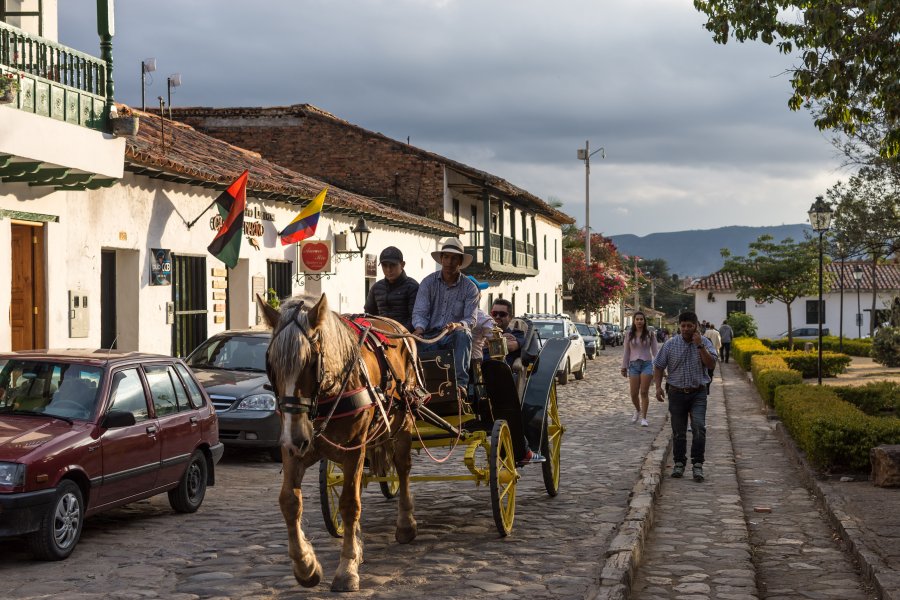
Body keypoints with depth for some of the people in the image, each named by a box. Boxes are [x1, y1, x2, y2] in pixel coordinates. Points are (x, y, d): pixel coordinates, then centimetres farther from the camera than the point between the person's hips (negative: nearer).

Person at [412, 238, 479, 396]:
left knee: (463, 334, -36)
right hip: (430, 336, 1)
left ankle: (461, 383, -42)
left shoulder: (469, 288, 4)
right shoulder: (428, 283, 7)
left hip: (454, 337, -1)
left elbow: (471, 319, -5)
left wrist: (458, 325, -29)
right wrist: (419, 328, -24)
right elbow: (419, 312, 0)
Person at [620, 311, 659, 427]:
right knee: (634, 393, 2)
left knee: (644, 392, -5)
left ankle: (644, 418, 2)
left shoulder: (650, 334, 1)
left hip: (646, 364, -2)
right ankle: (637, 410, 32)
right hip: (633, 364, 2)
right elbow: (626, 352, 10)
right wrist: (624, 367, 9)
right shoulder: (629, 335, 6)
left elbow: (655, 351, 2)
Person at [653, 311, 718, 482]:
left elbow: (711, 364, -11)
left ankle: (697, 464, -10)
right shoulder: (670, 344, 0)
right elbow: (658, 366, 6)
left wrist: (700, 346, -17)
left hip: (698, 393, -1)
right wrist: (658, 386, -5)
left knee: (699, 426, -16)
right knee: (678, 431, 7)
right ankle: (679, 463, 21)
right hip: (677, 393, 1)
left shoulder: (704, 342, 0)